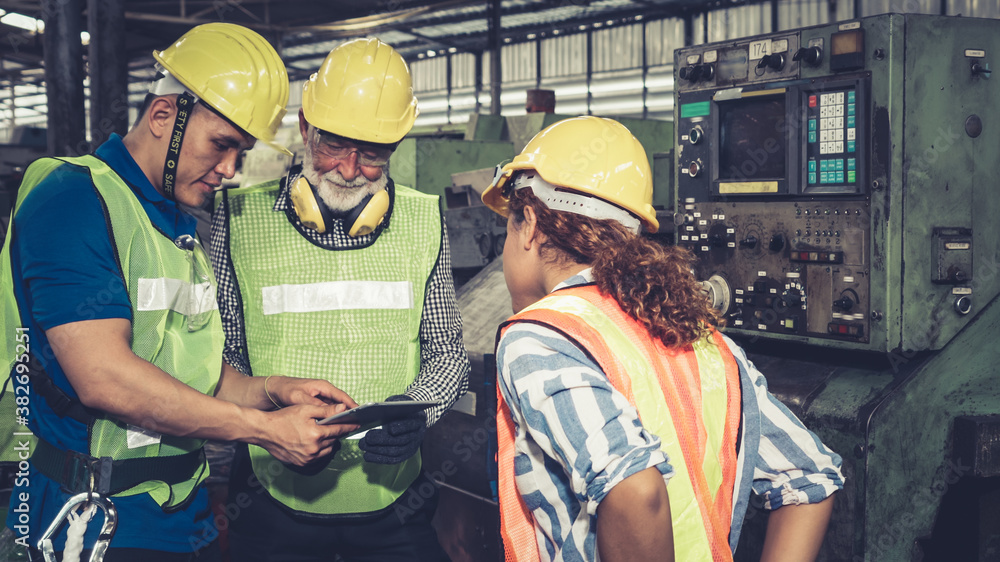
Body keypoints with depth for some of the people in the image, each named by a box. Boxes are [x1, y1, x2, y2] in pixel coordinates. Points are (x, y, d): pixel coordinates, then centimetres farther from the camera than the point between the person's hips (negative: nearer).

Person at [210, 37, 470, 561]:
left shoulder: (422, 221, 1)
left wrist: (415, 412, -15)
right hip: (274, 504, -1)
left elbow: (448, 352, 6)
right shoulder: (239, 215, -5)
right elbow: (224, 355, -1)